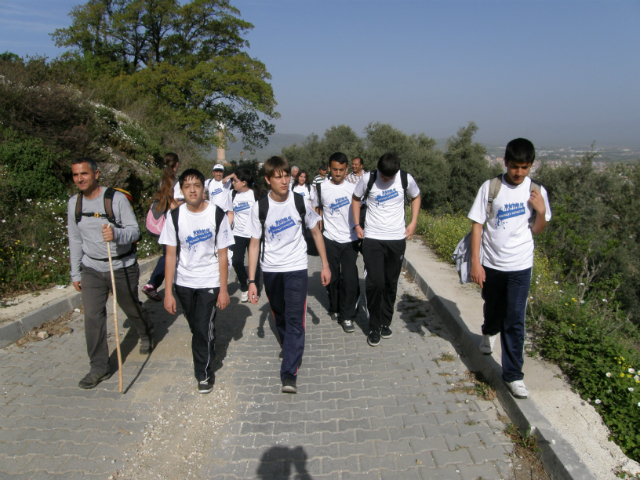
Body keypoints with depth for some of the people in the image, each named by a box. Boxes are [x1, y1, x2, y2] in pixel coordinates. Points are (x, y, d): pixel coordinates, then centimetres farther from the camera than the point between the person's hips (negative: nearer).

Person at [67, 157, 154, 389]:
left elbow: (134, 230, -16)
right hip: (92, 269, 4)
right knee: (92, 316, -3)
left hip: (123, 267, -3)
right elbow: (75, 240, 11)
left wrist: (116, 234, -38)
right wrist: (75, 273, 13)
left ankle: (147, 335, 46)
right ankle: (99, 368, 9)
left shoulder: (116, 198, -13)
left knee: (132, 307, 14)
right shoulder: (74, 203, 3)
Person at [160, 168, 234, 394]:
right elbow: (171, 255, -4)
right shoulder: (175, 217, -6)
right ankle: (208, 356, 42)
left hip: (210, 282, -3)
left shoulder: (217, 214, -11)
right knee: (195, 327, 15)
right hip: (183, 282, 3)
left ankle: (204, 373, 15)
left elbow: (222, 254, -7)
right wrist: (168, 292, -6)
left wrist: (223, 289, -7)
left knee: (204, 327, -7)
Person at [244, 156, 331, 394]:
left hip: (296, 269, -2)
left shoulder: (301, 202, -6)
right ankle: (289, 348, 44)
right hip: (270, 271, 2)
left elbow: (316, 233, 6)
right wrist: (252, 280, -4)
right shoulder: (260, 208, -6)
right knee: (279, 317, 17)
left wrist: (325, 265, 6)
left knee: (295, 319, -9)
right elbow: (254, 244, -2)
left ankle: (289, 374, -6)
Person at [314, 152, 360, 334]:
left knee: (350, 278, -5)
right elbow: (317, 209, 12)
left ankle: (347, 316, 6)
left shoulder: (353, 188, 1)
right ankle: (335, 308, 30)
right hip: (330, 240, 0)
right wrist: (320, 225, 2)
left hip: (350, 240, 0)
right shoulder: (321, 188, 0)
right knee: (332, 277, 10)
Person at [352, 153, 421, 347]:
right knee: (374, 282, -8)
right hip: (372, 238, -2)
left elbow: (416, 197, 15)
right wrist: (357, 224, 1)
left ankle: (385, 322, 27)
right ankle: (374, 327, 8)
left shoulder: (406, 179, -4)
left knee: (391, 284, 9)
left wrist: (413, 223, 5)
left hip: (397, 238, 2)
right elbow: (356, 198, 9)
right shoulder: (367, 178, -7)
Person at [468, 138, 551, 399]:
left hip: (520, 266, 0)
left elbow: (537, 230, 8)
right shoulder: (490, 187, -8)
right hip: (491, 264, 0)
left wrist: (541, 212, -13)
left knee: (515, 321, -2)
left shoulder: (536, 191, -2)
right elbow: (477, 225, -6)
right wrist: (475, 263, -11)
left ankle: (513, 374, 10)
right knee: (493, 309, 20)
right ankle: (489, 332, 55)